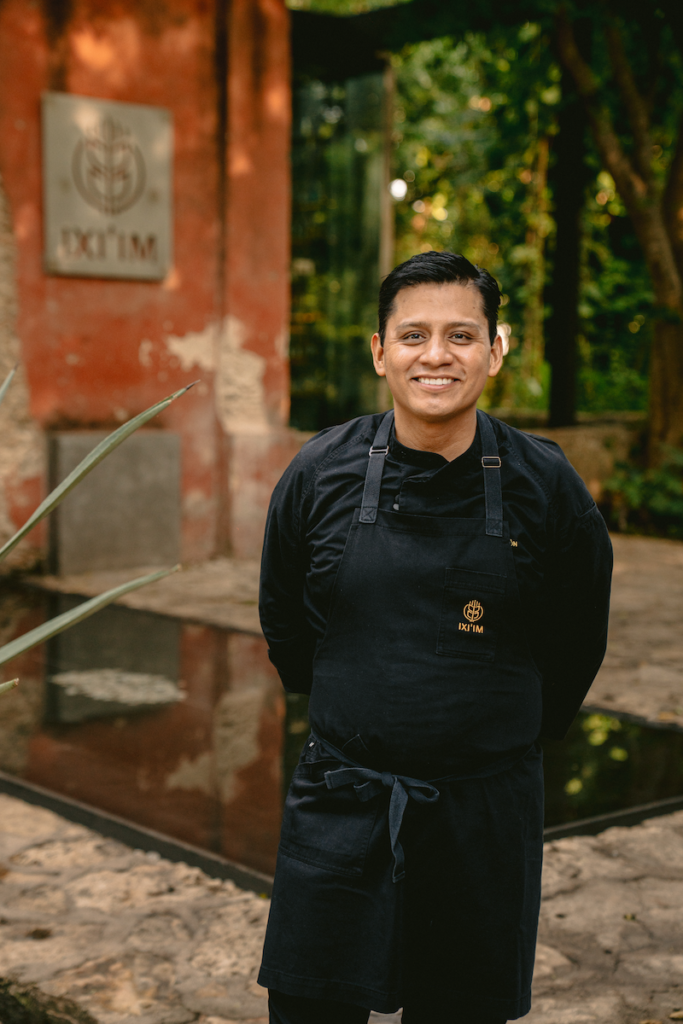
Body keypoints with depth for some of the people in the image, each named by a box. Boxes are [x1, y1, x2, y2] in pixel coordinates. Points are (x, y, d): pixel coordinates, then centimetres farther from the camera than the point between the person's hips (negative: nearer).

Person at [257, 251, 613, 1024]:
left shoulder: (544, 485, -6)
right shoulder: (320, 474, -4)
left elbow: (576, 643, 8)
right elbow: (284, 621, 12)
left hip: (484, 809, 0)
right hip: (342, 806, 0)